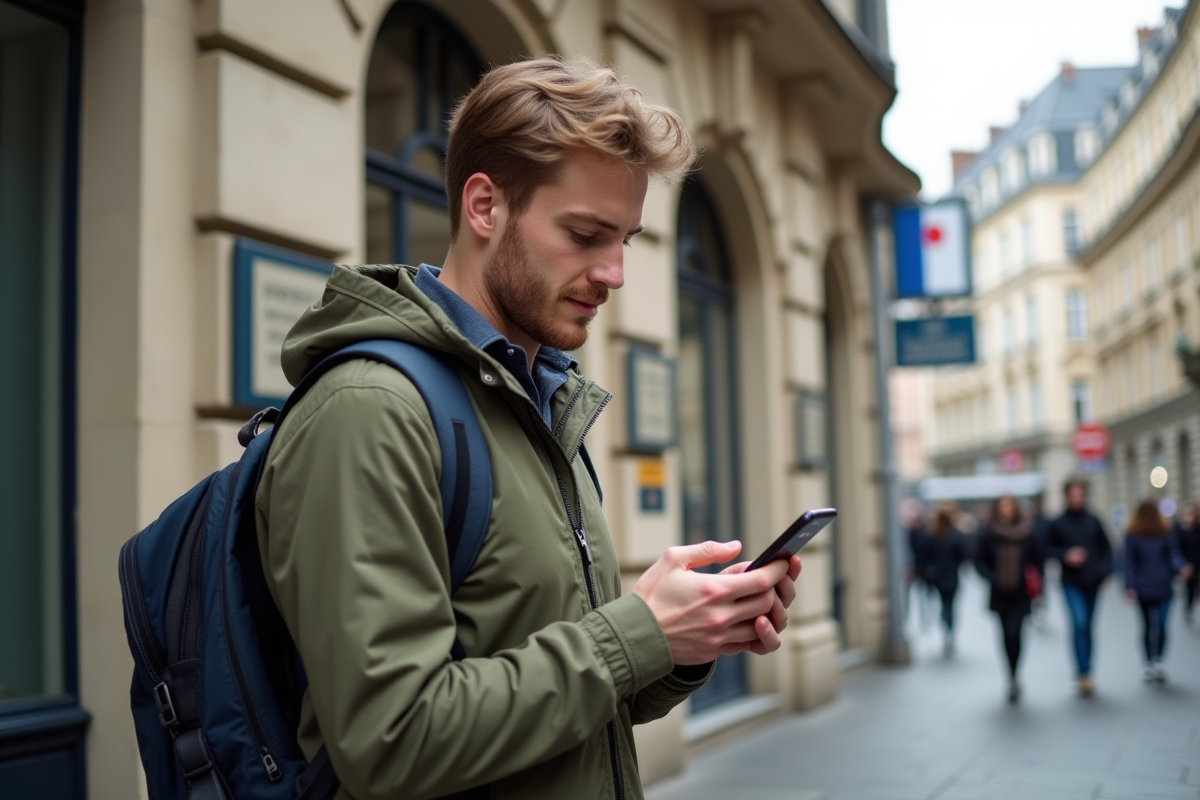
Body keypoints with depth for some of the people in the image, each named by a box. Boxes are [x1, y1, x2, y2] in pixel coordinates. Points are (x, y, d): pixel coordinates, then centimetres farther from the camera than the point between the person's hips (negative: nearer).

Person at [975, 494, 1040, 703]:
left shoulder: (1027, 533, -3)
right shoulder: (989, 534, -2)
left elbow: (1036, 560, 4)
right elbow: (979, 560, 3)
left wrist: (1036, 587, -5)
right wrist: (992, 577, -13)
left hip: (1021, 594, -2)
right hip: (1000, 594, 2)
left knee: (1014, 632, -16)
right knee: (1007, 635, 10)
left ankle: (1013, 678, -4)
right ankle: (1013, 678, 25)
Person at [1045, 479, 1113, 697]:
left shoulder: (1093, 521, 3)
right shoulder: (1058, 523, -3)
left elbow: (1106, 547, 11)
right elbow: (1047, 548, 3)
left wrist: (1105, 570, 0)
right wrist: (1065, 555, -14)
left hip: (1092, 582, 3)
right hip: (1071, 583, -3)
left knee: (1087, 627, 11)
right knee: (1079, 624, -16)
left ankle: (1082, 674, 23)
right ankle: (1085, 675, -13)